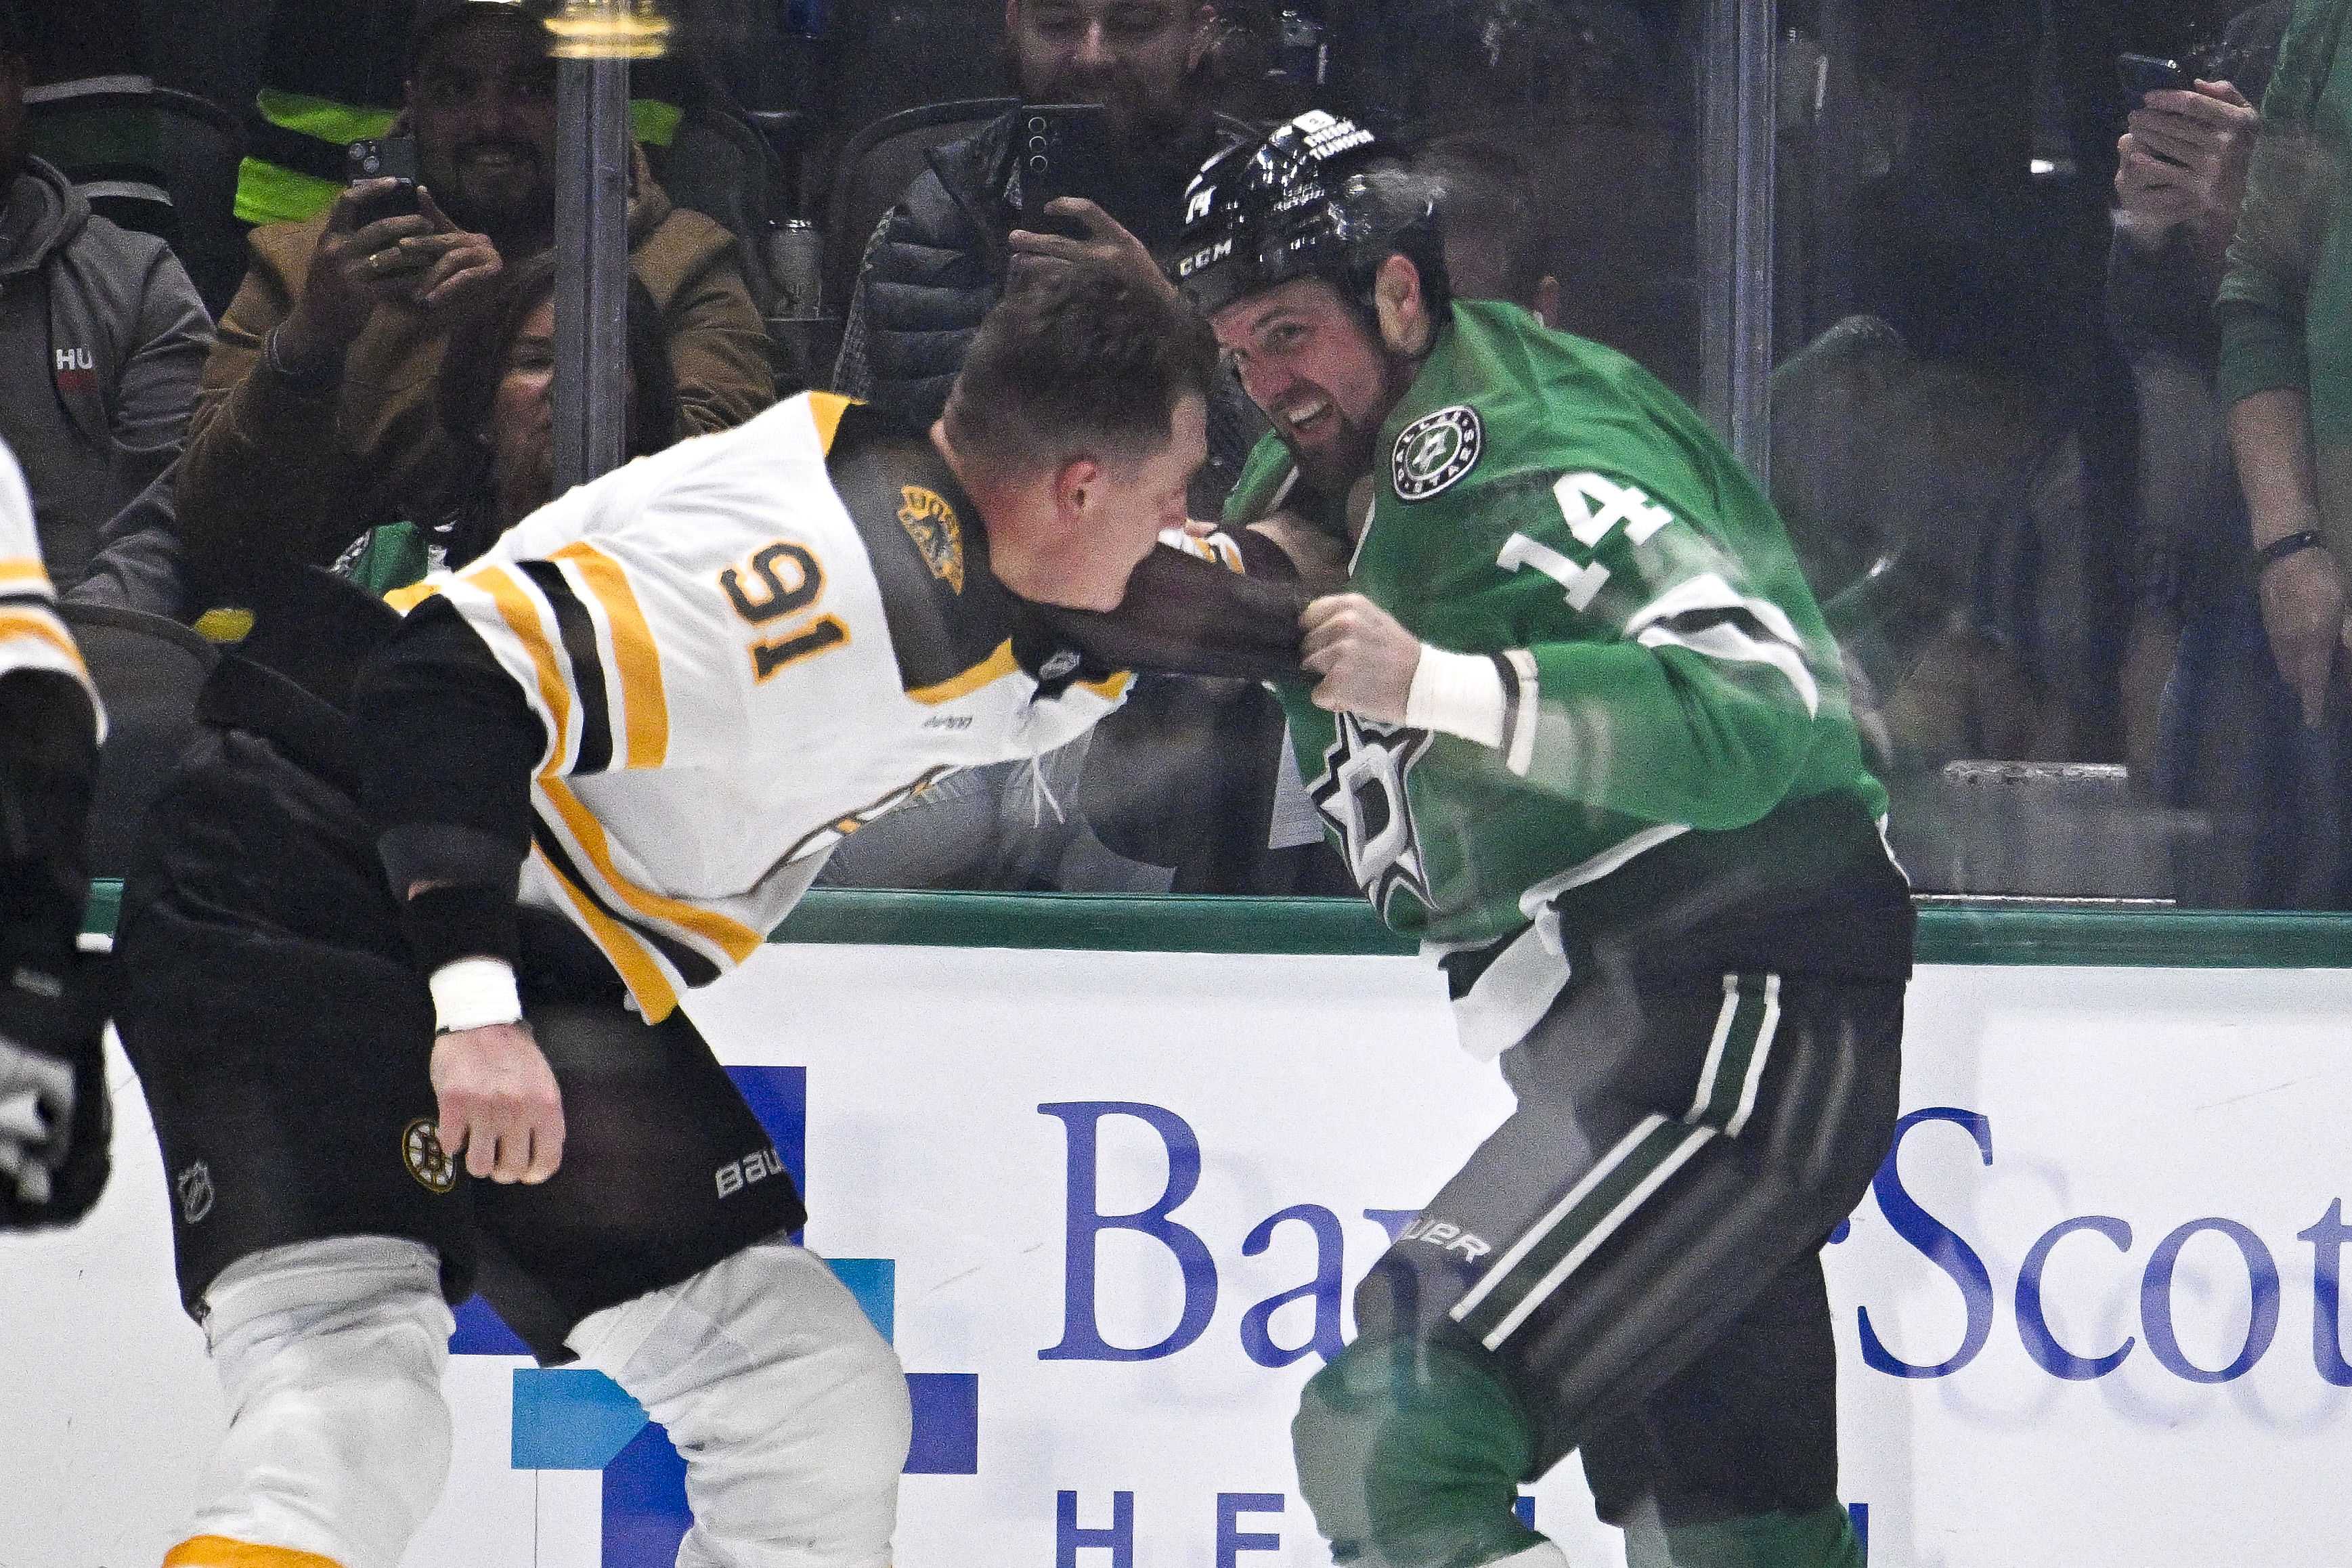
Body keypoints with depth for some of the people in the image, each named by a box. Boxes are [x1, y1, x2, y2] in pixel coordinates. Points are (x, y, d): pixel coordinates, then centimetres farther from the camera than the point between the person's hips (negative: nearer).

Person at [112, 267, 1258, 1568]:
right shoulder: (842, 568, -25)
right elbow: (459, 677, -30)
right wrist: (472, 1005, -35)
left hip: (544, 967, 10)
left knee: (822, 1409, 6)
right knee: (350, 1413, -28)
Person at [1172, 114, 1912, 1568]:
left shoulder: (1537, 460, -15)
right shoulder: (1399, 461, 15)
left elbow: (1761, 709, -29)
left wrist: (1437, 689, -36)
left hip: (1750, 1013, -11)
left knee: (1400, 1424, -20)